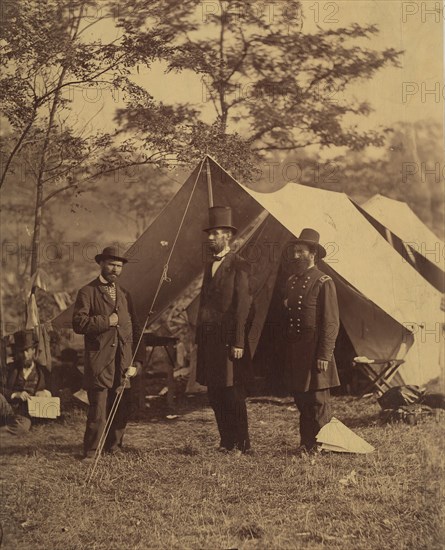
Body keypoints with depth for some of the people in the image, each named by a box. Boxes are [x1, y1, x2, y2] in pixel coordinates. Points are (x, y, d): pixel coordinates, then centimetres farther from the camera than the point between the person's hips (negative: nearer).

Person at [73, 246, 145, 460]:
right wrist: (106, 321, -12)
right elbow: (78, 323, -12)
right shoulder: (87, 292, 2)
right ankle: (90, 454, 1)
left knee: (121, 410, 7)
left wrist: (137, 361, 8)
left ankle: (113, 447, 22)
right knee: (98, 411, -8)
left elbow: (135, 330, 17)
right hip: (99, 363, -5)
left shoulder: (124, 294, 19)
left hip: (123, 365, 5)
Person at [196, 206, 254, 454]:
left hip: (228, 339, -8)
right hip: (209, 339, 8)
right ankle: (227, 443, 19)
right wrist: (200, 338, 16)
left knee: (233, 394, -4)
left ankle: (243, 445, 5)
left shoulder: (239, 266, -8)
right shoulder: (210, 265, 17)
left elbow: (242, 306, -13)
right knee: (215, 395, 11)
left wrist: (238, 343, -17)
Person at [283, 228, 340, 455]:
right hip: (294, 350, 7)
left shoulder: (323, 283, -8)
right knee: (301, 400, 11)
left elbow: (331, 322, -11)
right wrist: (285, 350, 13)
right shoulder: (291, 282, 14)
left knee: (318, 401, -2)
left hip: (314, 350, -7)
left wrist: (324, 355, -16)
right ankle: (306, 444, 19)